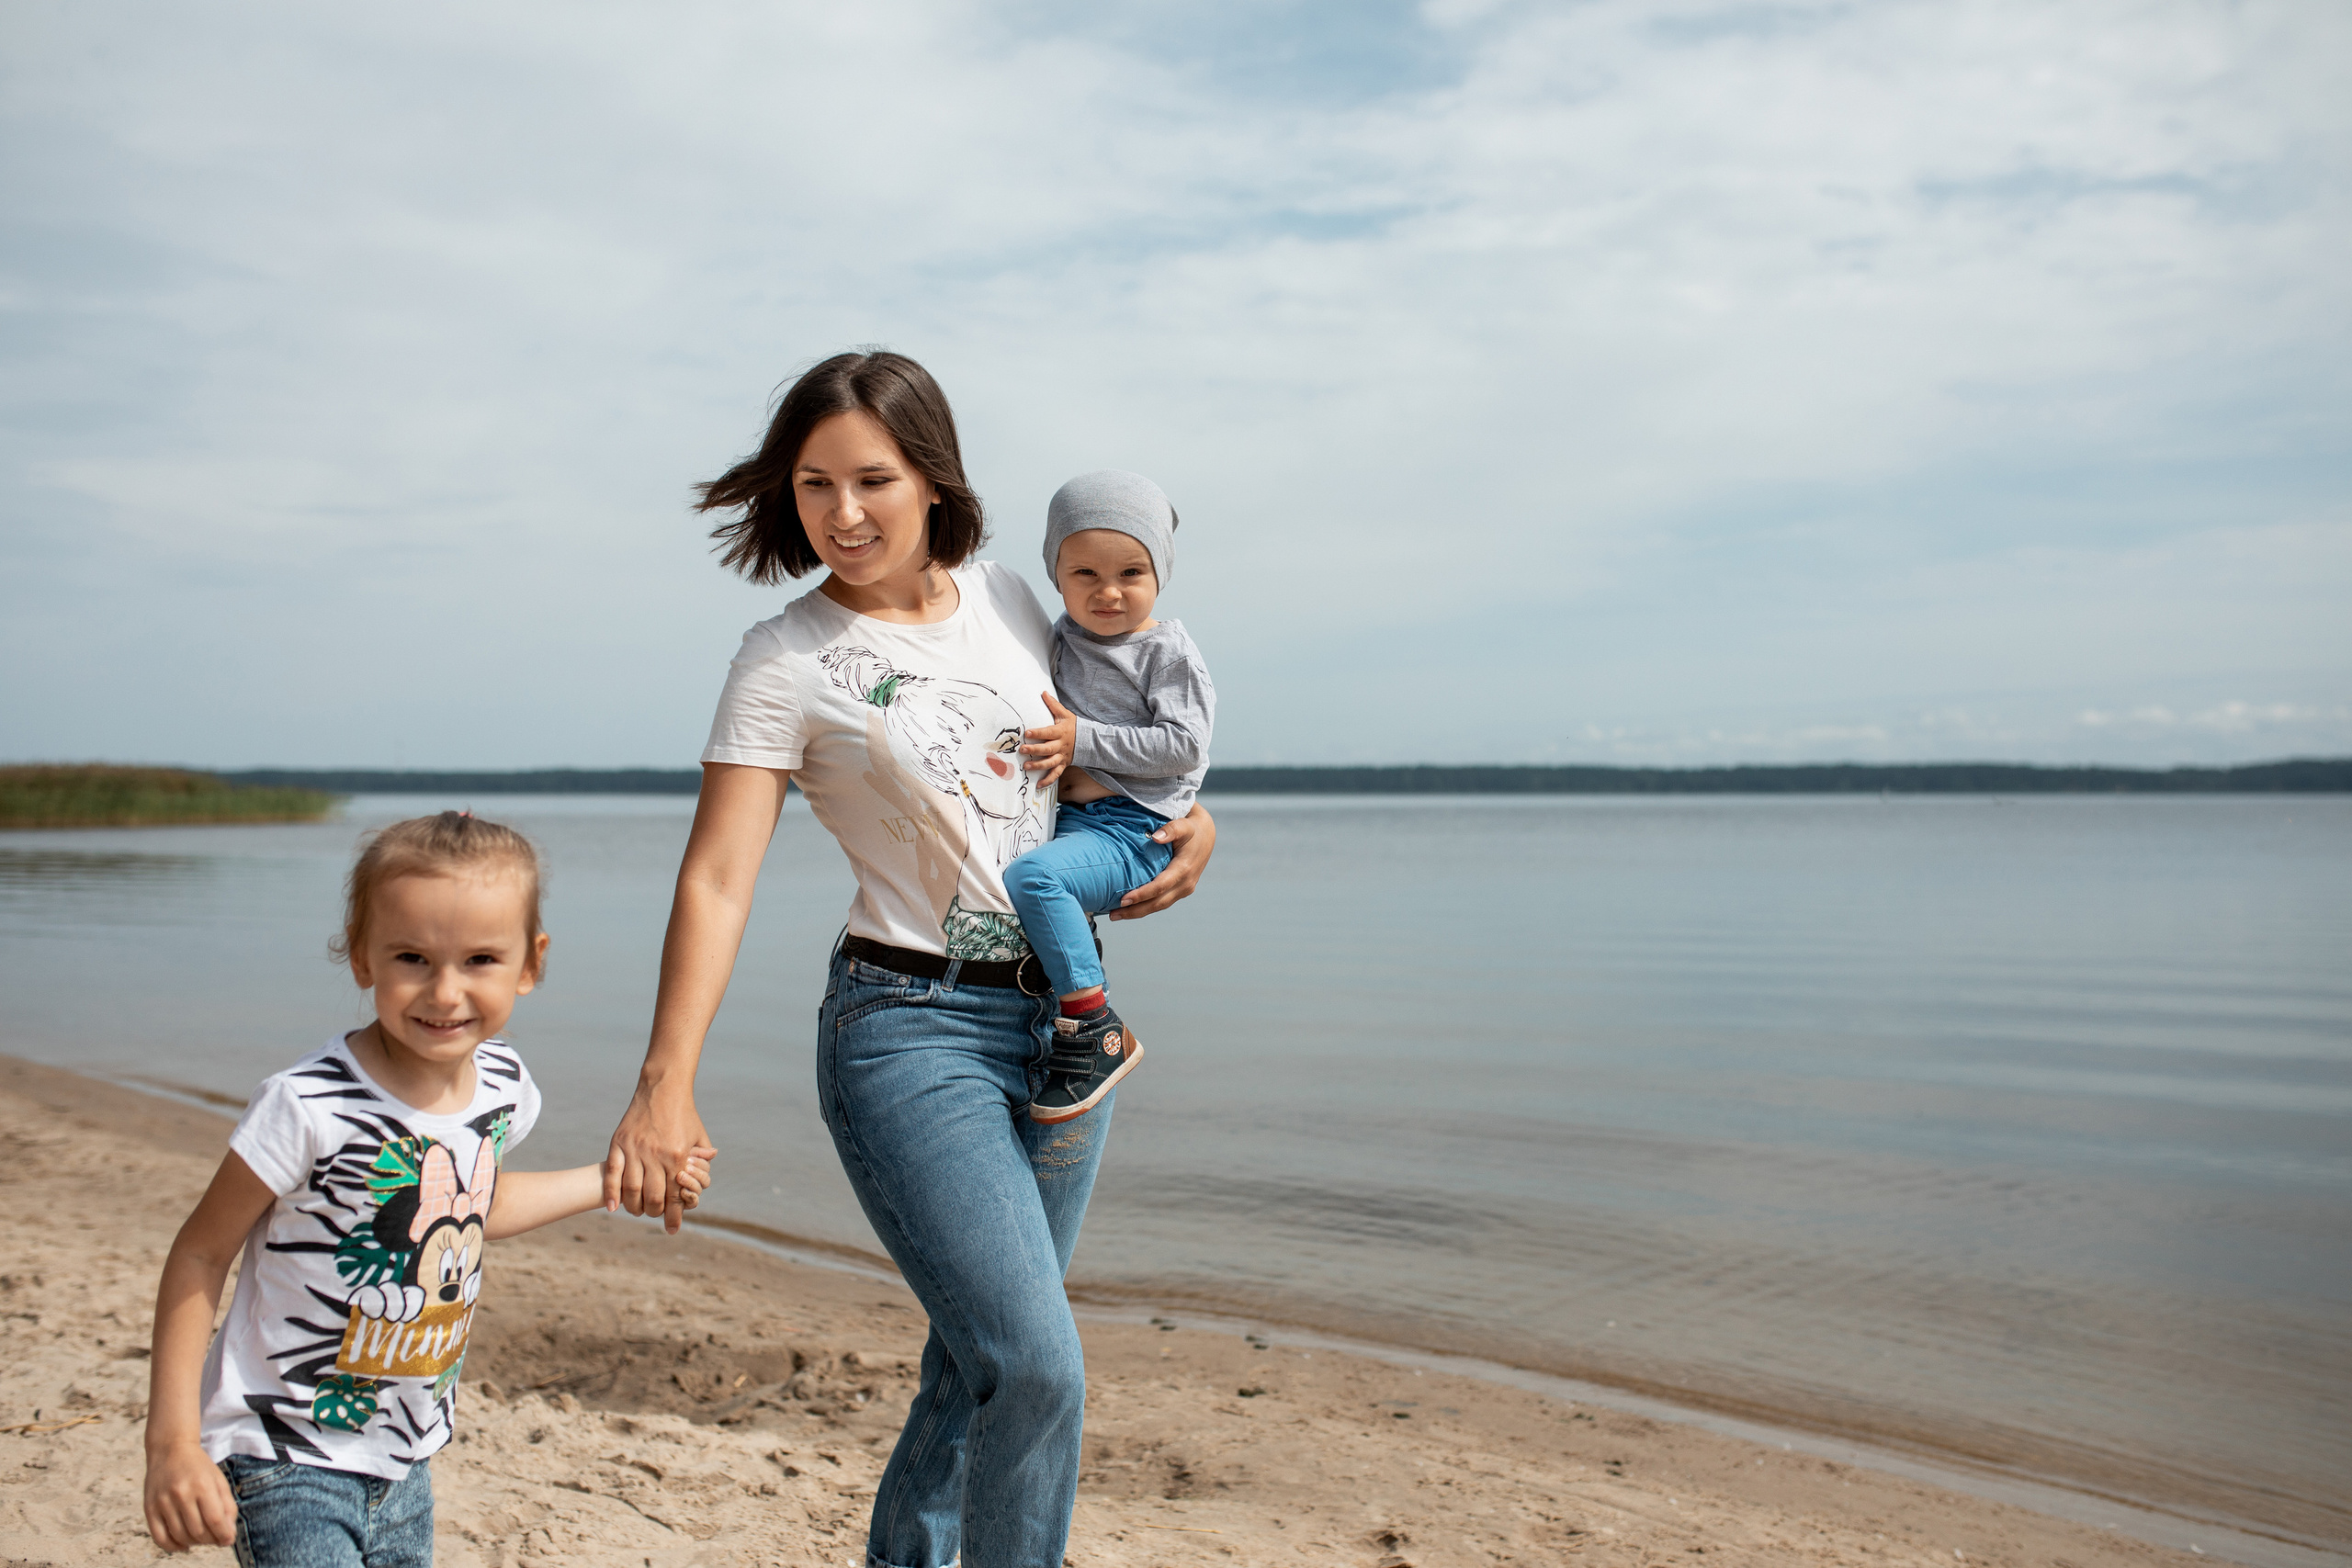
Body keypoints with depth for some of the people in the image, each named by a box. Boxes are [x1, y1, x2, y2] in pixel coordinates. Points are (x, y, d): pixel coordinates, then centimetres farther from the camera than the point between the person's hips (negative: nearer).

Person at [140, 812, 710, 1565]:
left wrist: (616, 1180, 24)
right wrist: (172, 1439, -16)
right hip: (285, 1462, -6)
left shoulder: (502, 1086, -4)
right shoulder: (308, 1107, -23)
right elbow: (200, 1256, -13)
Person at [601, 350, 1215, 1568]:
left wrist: (1186, 817, 6)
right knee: (1036, 1370, -16)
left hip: (1061, 1015, 6)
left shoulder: (1006, 600, 7)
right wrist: (664, 1087, -22)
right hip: (912, 1029, -5)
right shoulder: (786, 663, -8)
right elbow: (717, 881, -13)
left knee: (982, 1361, 15)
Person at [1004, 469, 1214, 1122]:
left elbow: (1183, 745, -15)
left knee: (1032, 877, -32)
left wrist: (1083, 741, -18)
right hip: (1066, 818, 8)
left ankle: (1098, 1033, -25)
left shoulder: (1168, 651, -6)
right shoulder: (1061, 641, 13)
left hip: (1133, 832, -8)